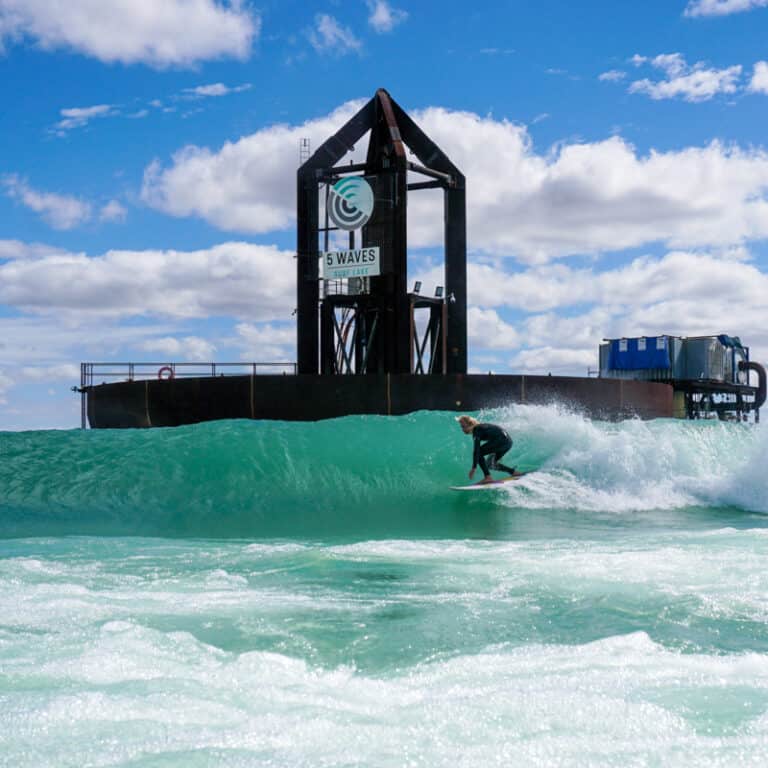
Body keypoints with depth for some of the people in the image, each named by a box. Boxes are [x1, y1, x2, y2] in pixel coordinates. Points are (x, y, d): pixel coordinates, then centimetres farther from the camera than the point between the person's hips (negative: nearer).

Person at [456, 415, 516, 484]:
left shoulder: (476, 430, -11)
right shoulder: (479, 427, 16)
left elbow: (476, 450, -19)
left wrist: (474, 468, -22)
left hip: (502, 440, -10)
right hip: (508, 442, 10)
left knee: (479, 453, -10)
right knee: (491, 465, 17)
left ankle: (488, 477, -15)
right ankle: (513, 472, 19)